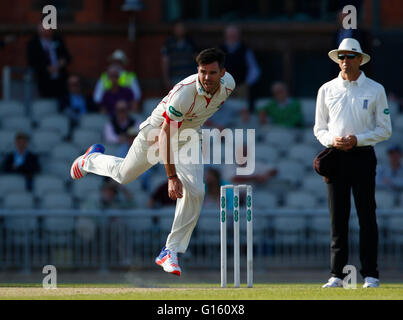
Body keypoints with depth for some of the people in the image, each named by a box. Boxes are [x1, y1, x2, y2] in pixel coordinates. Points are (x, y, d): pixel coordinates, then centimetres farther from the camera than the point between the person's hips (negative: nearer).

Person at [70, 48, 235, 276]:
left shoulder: (228, 84, -20)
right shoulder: (184, 93, -39)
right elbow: (165, 134, -35)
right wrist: (171, 176, -38)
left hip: (189, 138, 4)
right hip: (158, 131, -4)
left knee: (195, 191, -16)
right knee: (124, 174, 18)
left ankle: (171, 251, -7)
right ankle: (91, 159, 52)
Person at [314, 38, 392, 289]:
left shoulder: (375, 90, 4)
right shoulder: (327, 90, 11)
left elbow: (385, 129, 4)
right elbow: (319, 128, 15)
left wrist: (357, 140, -11)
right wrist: (332, 140, -7)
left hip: (363, 155, -2)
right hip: (336, 156, 2)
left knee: (367, 215, -4)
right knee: (338, 216, 0)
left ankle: (370, 275, -1)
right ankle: (337, 275, 2)